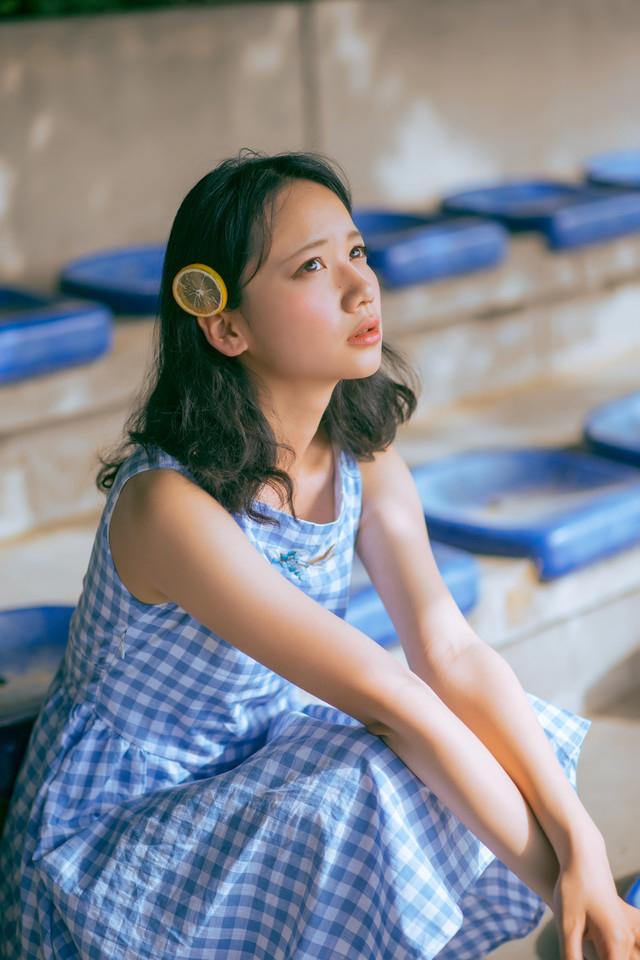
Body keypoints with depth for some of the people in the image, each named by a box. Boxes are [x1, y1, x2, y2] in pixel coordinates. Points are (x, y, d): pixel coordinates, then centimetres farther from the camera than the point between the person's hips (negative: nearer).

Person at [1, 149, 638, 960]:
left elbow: (453, 653, -15)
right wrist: (558, 883, -28)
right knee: (377, 785, -29)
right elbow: (389, 700, -32)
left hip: (257, 760, 7)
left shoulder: (362, 456, -7)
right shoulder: (170, 504, -31)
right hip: (114, 829, -7)